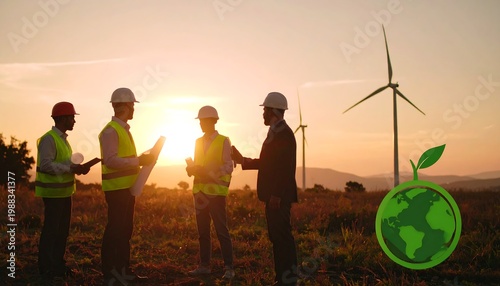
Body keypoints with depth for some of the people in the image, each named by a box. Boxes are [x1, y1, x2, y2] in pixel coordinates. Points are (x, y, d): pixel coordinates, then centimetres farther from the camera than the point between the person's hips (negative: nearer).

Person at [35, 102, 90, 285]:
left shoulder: (62, 139, 15)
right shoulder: (49, 139, -15)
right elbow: (46, 164, -23)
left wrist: (78, 168, 3)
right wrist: (71, 168, -22)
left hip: (64, 191, 9)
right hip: (53, 193, -9)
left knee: (63, 230, 14)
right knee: (50, 230, -4)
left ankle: (58, 265, 25)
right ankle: (46, 270, 4)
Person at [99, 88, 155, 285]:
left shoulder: (124, 129, 16)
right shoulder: (111, 130, -13)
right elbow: (111, 161, -23)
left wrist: (141, 160, 8)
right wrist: (139, 161, -21)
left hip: (127, 187, 10)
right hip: (116, 188, -10)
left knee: (125, 230, 14)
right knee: (114, 230, -3)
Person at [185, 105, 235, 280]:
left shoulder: (224, 141, -4)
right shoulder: (198, 142, 14)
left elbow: (228, 167, -10)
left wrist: (208, 172, -22)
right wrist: (192, 168, -5)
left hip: (216, 191, -6)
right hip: (200, 191, 6)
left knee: (221, 231, -4)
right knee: (202, 231, 10)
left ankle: (228, 268, 2)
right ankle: (204, 265, 18)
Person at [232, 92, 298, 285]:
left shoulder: (284, 133, -13)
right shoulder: (275, 132, 17)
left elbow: (285, 167, -21)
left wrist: (276, 195, -23)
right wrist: (243, 160, 20)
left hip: (279, 196, -10)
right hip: (273, 196, 10)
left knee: (282, 237, -7)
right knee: (277, 237, 12)